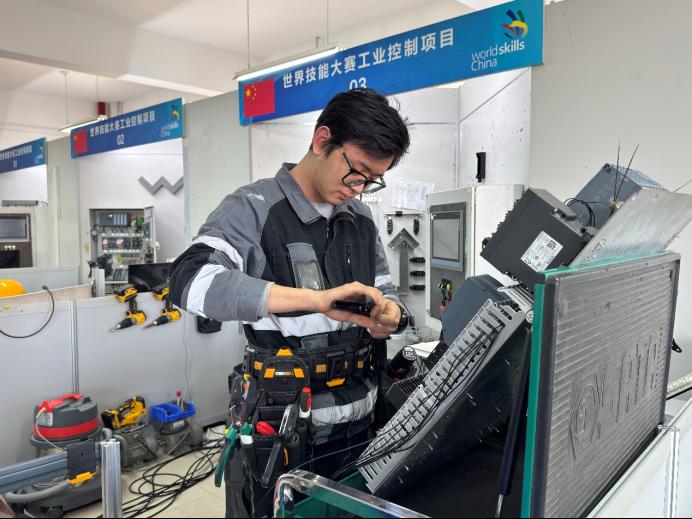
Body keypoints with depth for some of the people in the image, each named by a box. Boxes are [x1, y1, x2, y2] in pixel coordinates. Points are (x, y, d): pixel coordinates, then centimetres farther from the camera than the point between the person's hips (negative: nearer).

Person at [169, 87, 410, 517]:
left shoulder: (361, 218, 7)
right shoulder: (254, 208, -13)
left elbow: (387, 292, 15)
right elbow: (191, 280, -29)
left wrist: (389, 315, -10)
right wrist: (316, 299, -37)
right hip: (282, 432, -6)